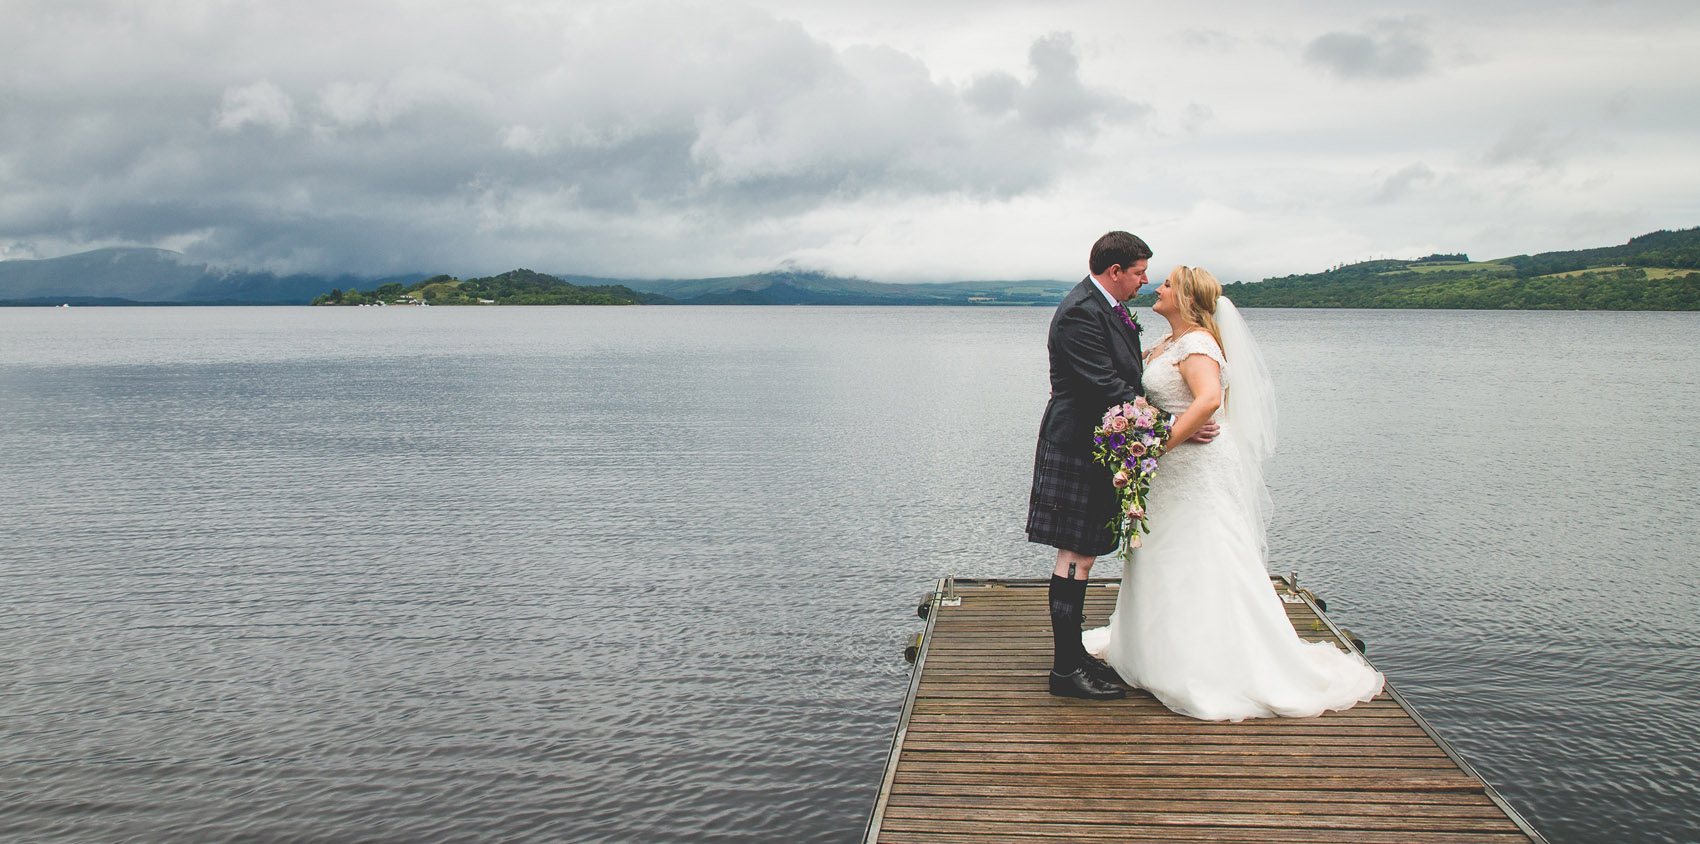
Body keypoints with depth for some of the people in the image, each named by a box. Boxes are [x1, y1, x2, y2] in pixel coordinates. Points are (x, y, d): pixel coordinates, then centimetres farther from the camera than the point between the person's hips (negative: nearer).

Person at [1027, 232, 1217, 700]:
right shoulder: (1080, 313, -20)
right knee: (1076, 556, -6)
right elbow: (1108, 389, -25)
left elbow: (1124, 378, 19)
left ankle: (1073, 654, 24)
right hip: (1078, 450, -11)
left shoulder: (1108, 308, 13)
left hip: (1095, 449, 11)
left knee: (1081, 555, 15)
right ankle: (1065, 667, 1)